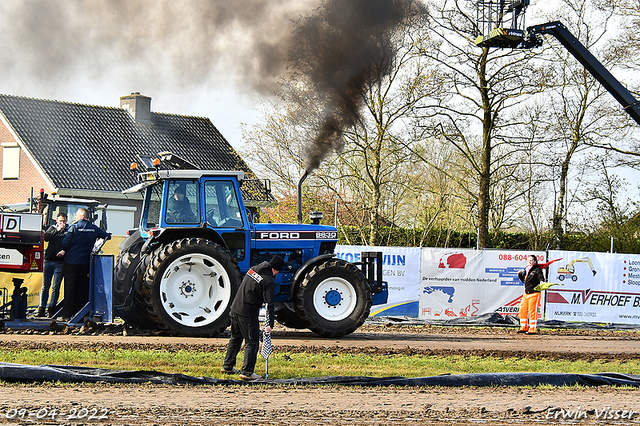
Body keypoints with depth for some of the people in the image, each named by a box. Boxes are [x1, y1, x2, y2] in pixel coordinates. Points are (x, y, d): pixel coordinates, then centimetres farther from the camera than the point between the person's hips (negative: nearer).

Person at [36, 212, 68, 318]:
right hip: (49, 260, 2)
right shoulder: (52, 228, 13)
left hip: (60, 262, -2)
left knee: (56, 287, -2)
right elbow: (46, 237, -3)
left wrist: (65, 251, -20)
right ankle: (41, 308, 6)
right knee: (45, 286, 4)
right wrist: (57, 230, -8)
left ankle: (51, 308, 3)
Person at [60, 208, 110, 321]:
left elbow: (65, 243, -11)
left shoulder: (74, 227, -8)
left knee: (69, 288, 0)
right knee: (82, 289, 10)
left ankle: (67, 315, -3)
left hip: (71, 261, -3)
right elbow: (107, 236, 17)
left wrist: (64, 251, 10)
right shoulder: (94, 229, 5)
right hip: (85, 263, 4)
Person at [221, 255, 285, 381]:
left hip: (235, 309, 8)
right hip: (248, 314, -8)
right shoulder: (269, 282, -16)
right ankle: (247, 372, -1)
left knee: (235, 338, 21)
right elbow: (269, 304, -21)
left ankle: (227, 366, 28)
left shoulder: (253, 269, 8)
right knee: (252, 343, 1)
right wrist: (270, 324, -23)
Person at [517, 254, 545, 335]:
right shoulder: (526, 269, 16)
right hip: (526, 293, 8)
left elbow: (541, 278, -16)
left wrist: (541, 282, -37)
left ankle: (533, 329, -3)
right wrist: (520, 275, 10)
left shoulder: (537, 269, -6)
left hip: (534, 293, -8)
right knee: (522, 310, 8)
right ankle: (524, 327, 19)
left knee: (532, 311, -7)